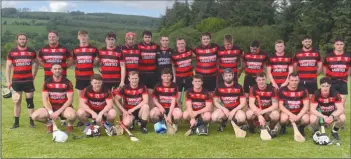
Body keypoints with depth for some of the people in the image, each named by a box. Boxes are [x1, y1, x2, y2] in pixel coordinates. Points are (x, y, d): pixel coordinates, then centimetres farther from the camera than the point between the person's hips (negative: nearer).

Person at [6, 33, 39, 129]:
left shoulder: (32, 52, 5)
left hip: (28, 80, 0)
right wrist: (8, 81, -4)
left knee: (30, 101, 2)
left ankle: (31, 121, 9)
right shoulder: (12, 52, 2)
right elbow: (8, 67, 3)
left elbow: (36, 63, 19)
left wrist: (33, 76, 11)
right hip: (16, 81, 0)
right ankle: (16, 122, 13)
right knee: (17, 102, 6)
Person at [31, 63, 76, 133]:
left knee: (72, 115, -37)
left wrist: (59, 111, -20)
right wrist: (51, 112, -20)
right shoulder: (47, 82, -1)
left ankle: (70, 124, 2)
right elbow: (45, 99, -4)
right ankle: (49, 123, 11)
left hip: (64, 107, -3)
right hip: (51, 107, 3)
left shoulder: (67, 82, -7)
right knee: (34, 116, -21)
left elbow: (70, 100, -11)